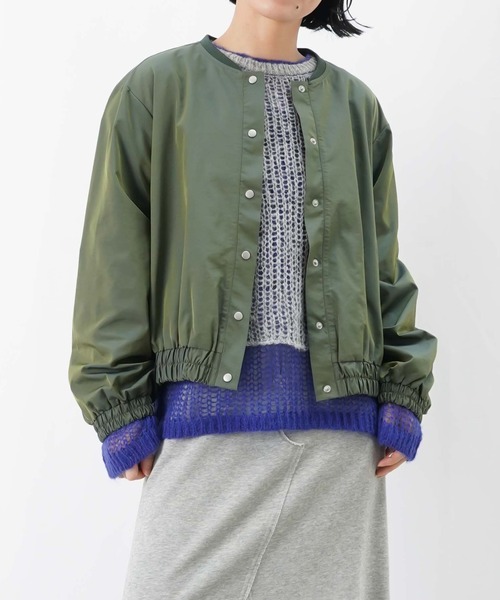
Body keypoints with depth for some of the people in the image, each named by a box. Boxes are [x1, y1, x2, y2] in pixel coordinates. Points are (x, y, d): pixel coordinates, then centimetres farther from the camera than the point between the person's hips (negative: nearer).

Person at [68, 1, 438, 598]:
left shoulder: (357, 106, 14)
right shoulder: (156, 88, 5)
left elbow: (384, 265, 13)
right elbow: (115, 261, 1)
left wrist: (403, 395, 4)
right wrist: (123, 411, -4)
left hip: (340, 416, 3)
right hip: (207, 403, -2)